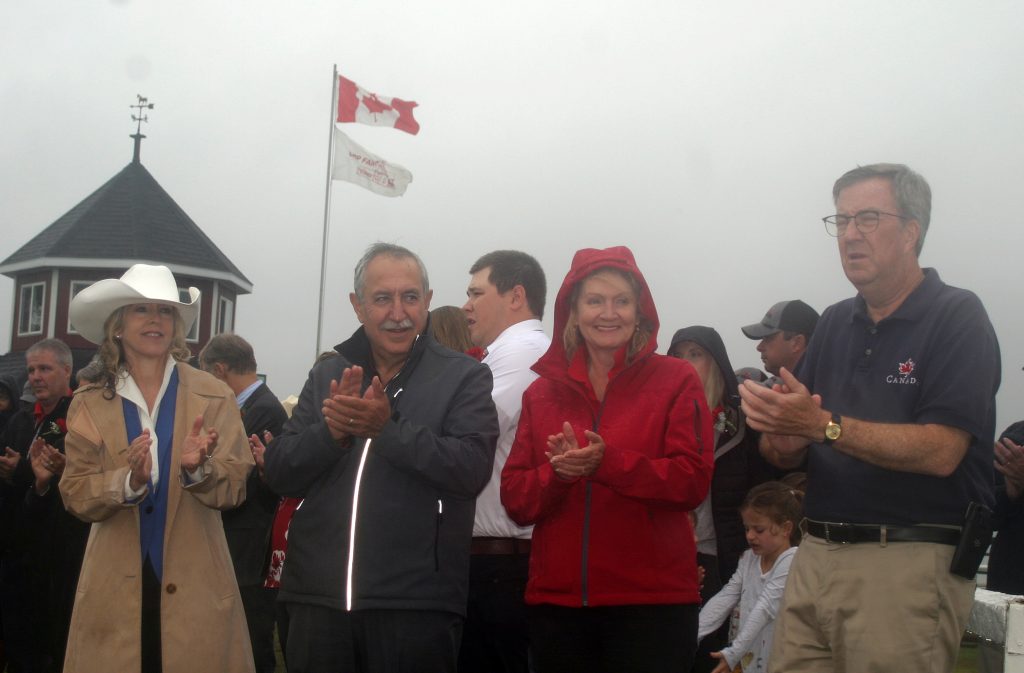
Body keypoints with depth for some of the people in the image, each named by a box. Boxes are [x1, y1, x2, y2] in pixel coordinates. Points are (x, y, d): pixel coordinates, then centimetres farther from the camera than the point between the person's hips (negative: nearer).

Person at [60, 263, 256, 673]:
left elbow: (234, 490, -4)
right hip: (115, 589, 1)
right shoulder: (89, 404, 5)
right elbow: (76, 495, -2)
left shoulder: (214, 396, 1)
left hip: (195, 588, -1)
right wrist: (129, 481, -20)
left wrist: (197, 469, -24)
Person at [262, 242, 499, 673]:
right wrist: (330, 431, -11)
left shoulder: (464, 376, 1)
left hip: (415, 604, -3)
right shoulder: (327, 375, 12)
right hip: (318, 598, 4)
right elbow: (279, 474, 7)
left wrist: (388, 428, -21)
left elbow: (472, 468, -13)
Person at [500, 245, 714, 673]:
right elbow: (515, 499, 6)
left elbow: (693, 479, -9)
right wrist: (557, 473, -15)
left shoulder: (675, 380, 2)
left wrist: (607, 463, -21)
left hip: (652, 600, -3)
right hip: (556, 600, 3)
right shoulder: (542, 392, 11)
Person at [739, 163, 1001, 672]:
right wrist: (782, 438, -9)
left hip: (909, 564, -6)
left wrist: (824, 426, -21)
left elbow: (941, 452, -17)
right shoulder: (835, 323, 14)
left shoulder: (957, 318, -5)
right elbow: (783, 452, 15)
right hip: (817, 555, 6)